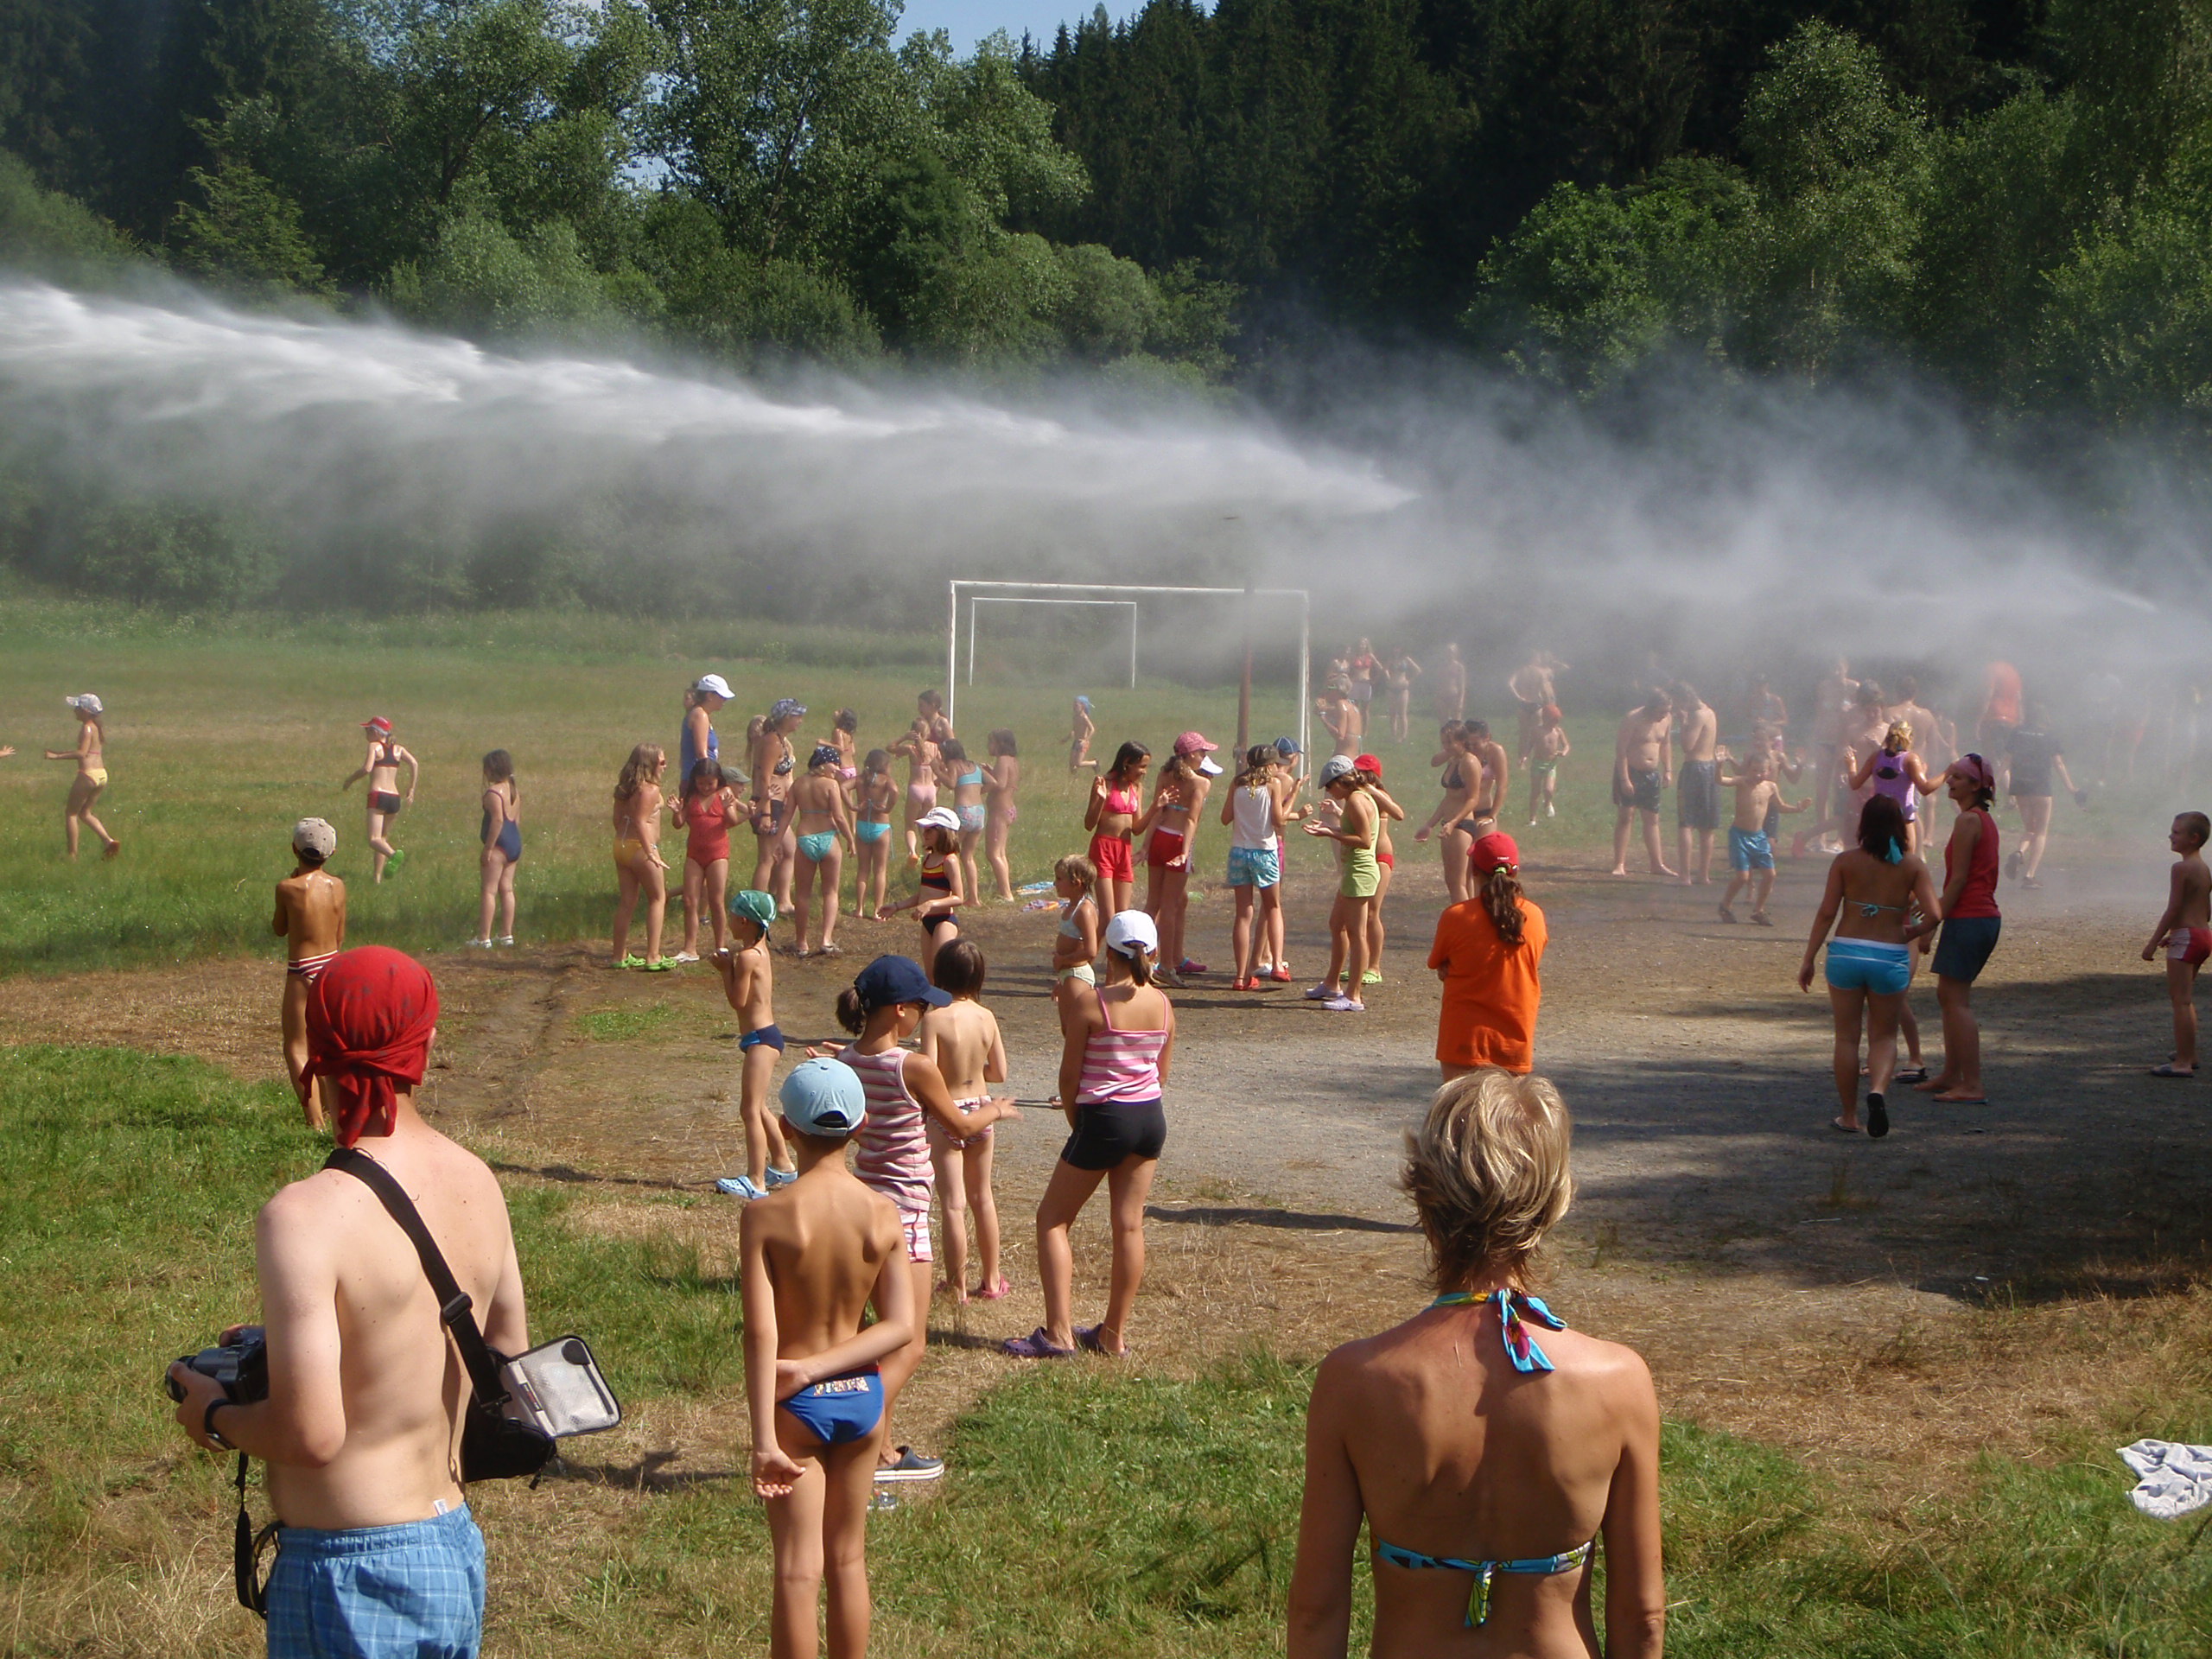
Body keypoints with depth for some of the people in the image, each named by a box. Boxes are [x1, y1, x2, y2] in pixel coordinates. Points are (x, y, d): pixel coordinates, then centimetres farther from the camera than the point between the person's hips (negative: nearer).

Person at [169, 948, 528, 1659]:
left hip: (350, 1575, -7)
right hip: (458, 1548, 7)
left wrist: (216, 1417, -2)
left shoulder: (303, 1219, -21)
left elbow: (311, 1434, -24)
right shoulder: (477, 1184, 1)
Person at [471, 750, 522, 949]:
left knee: (489, 890, -6)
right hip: (515, 843, 9)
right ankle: (507, 934, 16)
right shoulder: (515, 789, 12)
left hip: (499, 844, -9)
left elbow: (498, 819, -24)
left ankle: (484, 937, -7)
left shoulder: (494, 792, -16)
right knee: (507, 888, 13)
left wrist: (488, 848, -20)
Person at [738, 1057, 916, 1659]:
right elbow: (903, 1325, -11)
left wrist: (764, 1439, -21)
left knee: (798, 1570, 3)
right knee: (848, 1558, 18)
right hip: (862, 1395, 3)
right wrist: (816, 1366, -12)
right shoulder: (882, 1214, -7)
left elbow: (761, 1333, -20)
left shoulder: (766, 1215, -16)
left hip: (796, 1405, -3)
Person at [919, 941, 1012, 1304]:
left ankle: (957, 1287, 6)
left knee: (953, 1204, 1)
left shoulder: (935, 1018, -18)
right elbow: (999, 1073, 2)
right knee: (982, 1198, 18)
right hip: (981, 1111, 5)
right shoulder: (986, 1017, -3)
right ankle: (991, 1280, 28)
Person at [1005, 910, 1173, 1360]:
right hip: (1151, 1119, 6)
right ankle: (1114, 1335, 17)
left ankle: (1058, 1333, 0)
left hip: (1103, 1119, -6)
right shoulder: (1162, 1005, 1)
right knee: (1129, 1225, 11)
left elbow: (1070, 1075, -9)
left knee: (1052, 1219, 6)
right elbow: (1162, 1072, 10)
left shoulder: (1087, 1002, -15)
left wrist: (1076, 1123, 6)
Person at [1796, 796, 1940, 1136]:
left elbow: (1826, 913, -5)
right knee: (1884, 1035, 13)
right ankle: (1878, 1089, -17)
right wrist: (1907, 935, 10)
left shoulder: (1846, 861, -3)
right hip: (1891, 958, 0)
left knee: (1847, 1036, 10)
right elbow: (1933, 914, -9)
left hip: (1846, 953, 0)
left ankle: (1849, 1117, 14)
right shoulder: (1912, 865, -1)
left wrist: (1808, 959, 1)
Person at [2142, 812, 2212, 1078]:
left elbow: (2173, 909, -18)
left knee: (2181, 1000, -9)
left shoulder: (2181, 868, -15)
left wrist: (2154, 942, -13)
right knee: (2185, 999, 23)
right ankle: (2188, 1054, 31)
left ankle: (2182, 1062, -11)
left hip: (2186, 937, -10)